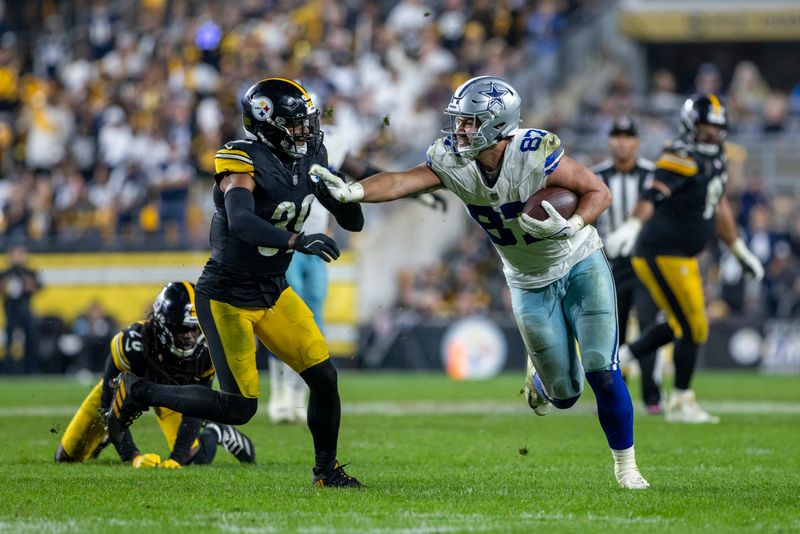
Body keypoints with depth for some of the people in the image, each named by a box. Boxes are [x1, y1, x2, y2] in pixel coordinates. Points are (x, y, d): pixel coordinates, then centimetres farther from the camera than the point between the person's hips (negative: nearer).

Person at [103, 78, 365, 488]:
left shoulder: (307, 161, 0)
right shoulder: (245, 162, -22)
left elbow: (353, 223, 4)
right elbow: (240, 223, -40)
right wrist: (298, 242, -50)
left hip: (273, 292, 7)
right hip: (226, 296, -7)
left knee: (324, 376, -2)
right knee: (239, 407, -8)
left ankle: (326, 470, 17)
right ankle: (137, 392, 9)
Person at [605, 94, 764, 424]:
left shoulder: (714, 157, 12)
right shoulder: (682, 158, -18)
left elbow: (718, 207, 24)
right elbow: (653, 195, -32)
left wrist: (740, 252, 29)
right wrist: (632, 225, -49)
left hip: (682, 257, 10)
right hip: (661, 254, -10)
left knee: (681, 325, 17)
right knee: (693, 328, -4)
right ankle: (680, 403, 8)